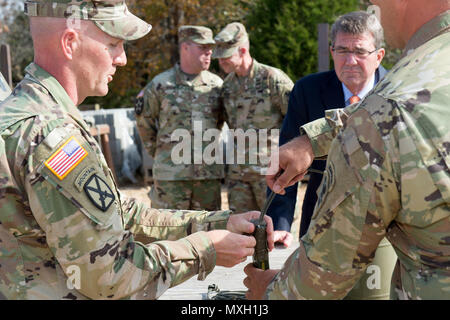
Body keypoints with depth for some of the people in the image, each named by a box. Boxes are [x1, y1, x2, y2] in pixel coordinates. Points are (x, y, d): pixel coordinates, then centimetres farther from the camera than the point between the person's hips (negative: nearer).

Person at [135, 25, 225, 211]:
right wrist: (158, 152, 11)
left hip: (210, 173, 3)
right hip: (171, 173, -3)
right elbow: (143, 120, 8)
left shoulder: (217, 84, 6)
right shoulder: (161, 85, -3)